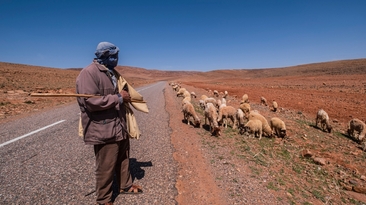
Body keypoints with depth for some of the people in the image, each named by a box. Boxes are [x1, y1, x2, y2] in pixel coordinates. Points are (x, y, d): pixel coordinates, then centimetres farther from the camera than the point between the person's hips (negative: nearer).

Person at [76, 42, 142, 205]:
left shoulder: (112, 72, 13)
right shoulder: (88, 73, -16)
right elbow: (91, 102, -26)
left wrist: (127, 96, 8)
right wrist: (119, 98, -20)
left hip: (120, 126, 9)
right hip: (104, 130, -9)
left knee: (123, 159, 22)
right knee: (106, 167, 7)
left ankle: (125, 185, 44)